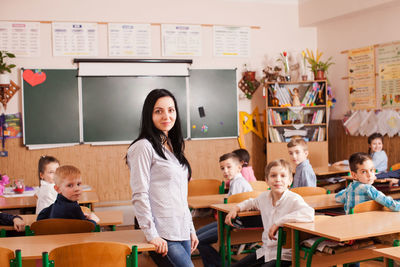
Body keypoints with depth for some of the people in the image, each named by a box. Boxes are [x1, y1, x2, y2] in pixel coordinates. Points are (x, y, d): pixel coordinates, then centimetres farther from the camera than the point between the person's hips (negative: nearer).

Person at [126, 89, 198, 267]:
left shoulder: (173, 146, 15)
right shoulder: (144, 147, -9)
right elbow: (139, 196, -14)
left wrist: (191, 229, 16)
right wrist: (151, 235, -17)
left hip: (182, 232, 8)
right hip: (163, 236, -7)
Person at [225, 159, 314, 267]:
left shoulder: (294, 199, -16)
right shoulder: (264, 196, 4)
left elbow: (309, 214, -36)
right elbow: (252, 202, 29)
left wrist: (278, 223, -33)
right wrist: (236, 208, 11)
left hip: (284, 255, -7)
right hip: (265, 251, 7)